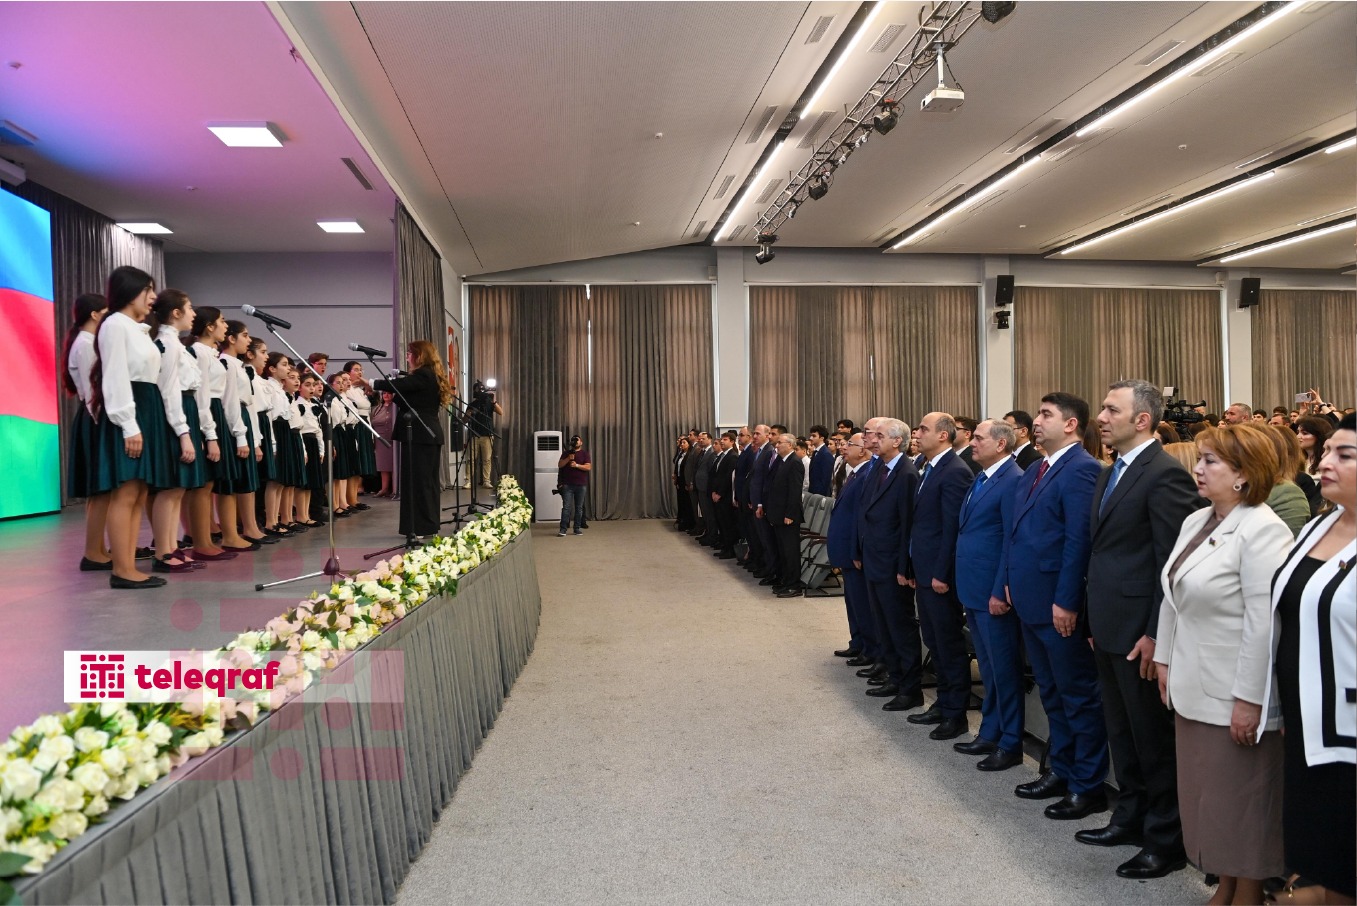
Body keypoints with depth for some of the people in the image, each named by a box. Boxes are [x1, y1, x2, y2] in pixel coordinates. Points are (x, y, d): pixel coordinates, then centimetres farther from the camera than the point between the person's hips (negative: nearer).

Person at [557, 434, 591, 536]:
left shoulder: (585, 453, 5)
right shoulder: (566, 453, 11)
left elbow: (589, 467, -6)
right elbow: (560, 465, 2)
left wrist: (577, 465, -17)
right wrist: (568, 459, -12)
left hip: (581, 485, 0)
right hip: (567, 485, 0)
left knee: (579, 507, 4)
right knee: (566, 507, -6)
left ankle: (577, 528, 11)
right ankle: (563, 529, -7)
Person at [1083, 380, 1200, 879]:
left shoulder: (1166, 474, -16)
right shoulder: (1110, 473, 13)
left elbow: (1171, 564, -19)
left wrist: (1155, 635, -19)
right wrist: (1096, 622, 16)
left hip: (1140, 632, -9)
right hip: (1109, 630, 9)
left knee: (1153, 739, 5)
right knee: (1121, 733, 19)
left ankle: (1166, 841, 20)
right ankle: (1131, 818, 34)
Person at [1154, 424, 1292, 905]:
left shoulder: (1262, 531, -18)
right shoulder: (1196, 522, 9)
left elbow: (1265, 624, -21)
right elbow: (1173, 596, 14)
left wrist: (1248, 699, -21)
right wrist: (1165, 659, 14)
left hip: (1235, 697, -8)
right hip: (1194, 689, 8)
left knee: (1239, 800, 7)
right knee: (1206, 795, 16)